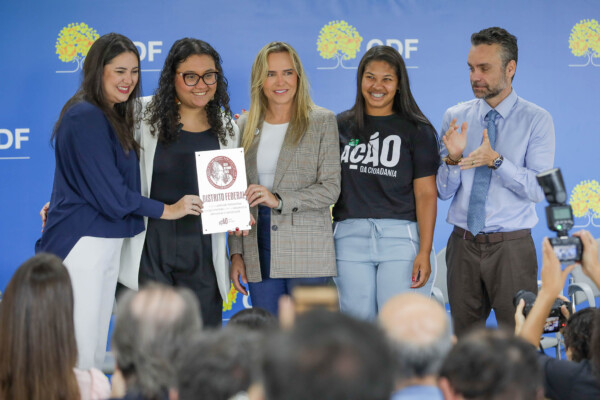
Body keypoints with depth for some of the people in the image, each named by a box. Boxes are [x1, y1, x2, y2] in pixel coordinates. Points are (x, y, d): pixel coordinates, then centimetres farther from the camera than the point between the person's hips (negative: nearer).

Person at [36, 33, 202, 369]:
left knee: (96, 350, 10)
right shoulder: (86, 117, -14)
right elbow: (110, 194, -16)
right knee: (79, 353, -8)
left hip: (108, 245, 9)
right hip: (81, 244, -9)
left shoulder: (113, 117, 16)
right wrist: (167, 210, -8)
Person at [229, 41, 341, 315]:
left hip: (307, 252, -3)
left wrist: (279, 200, -17)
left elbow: (330, 189, -4)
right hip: (258, 254, 3)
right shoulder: (245, 127, 13)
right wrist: (236, 253, 7)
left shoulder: (322, 122, 3)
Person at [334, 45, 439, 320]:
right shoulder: (341, 126, 12)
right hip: (350, 237, 3)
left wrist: (425, 252, -9)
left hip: (400, 237, -3)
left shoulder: (416, 130, 4)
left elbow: (426, 195, -1)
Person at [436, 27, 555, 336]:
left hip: (510, 246, -3)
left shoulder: (536, 120, -2)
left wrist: (496, 160, -24)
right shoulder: (454, 117, 6)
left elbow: (539, 189, -12)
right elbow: (443, 191, 4)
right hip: (463, 244, 3)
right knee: (463, 340, 10)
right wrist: (452, 158, -15)